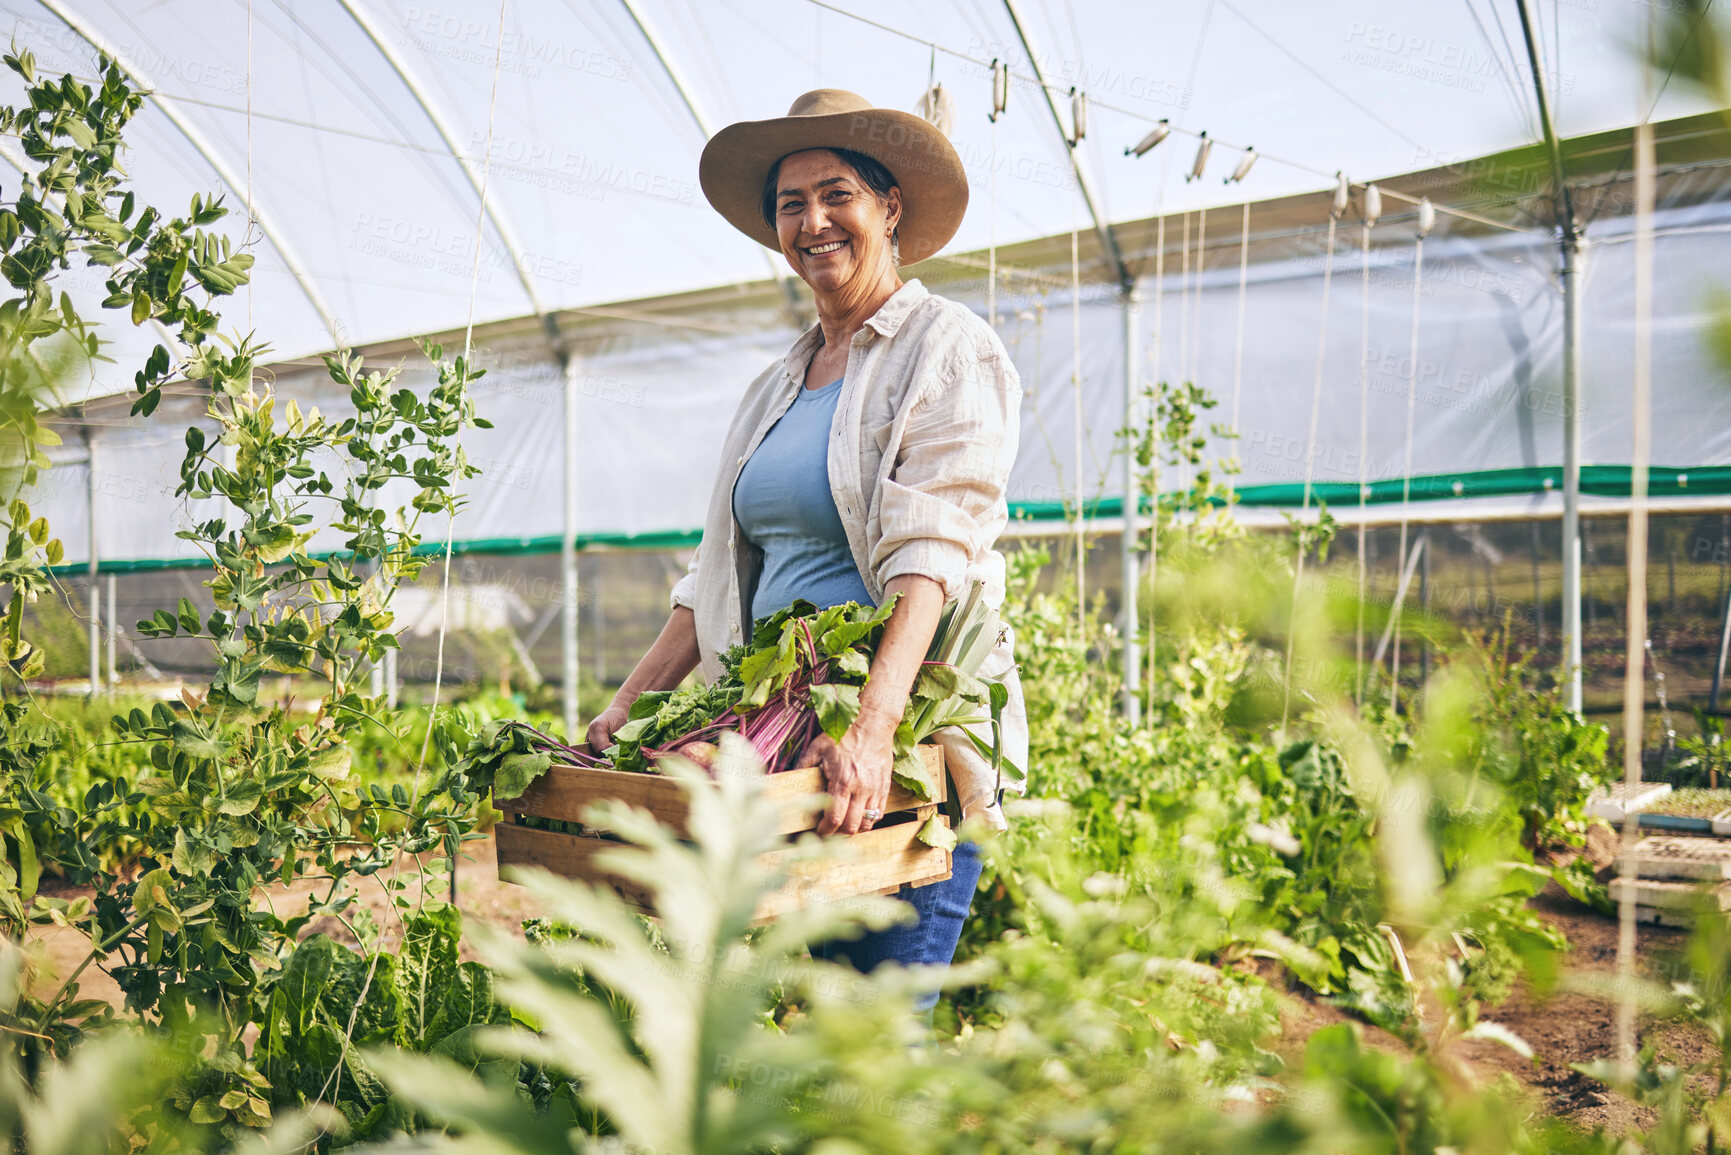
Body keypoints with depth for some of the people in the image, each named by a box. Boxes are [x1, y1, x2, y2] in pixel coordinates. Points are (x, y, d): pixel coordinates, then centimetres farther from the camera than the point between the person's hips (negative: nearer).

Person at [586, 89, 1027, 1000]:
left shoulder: (948, 348, -2)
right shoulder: (777, 385, 18)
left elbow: (931, 552, -17)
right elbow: (721, 572, 17)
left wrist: (873, 728, -29)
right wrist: (627, 707, 7)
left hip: (911, 741, -6)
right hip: (782, 735, 6)